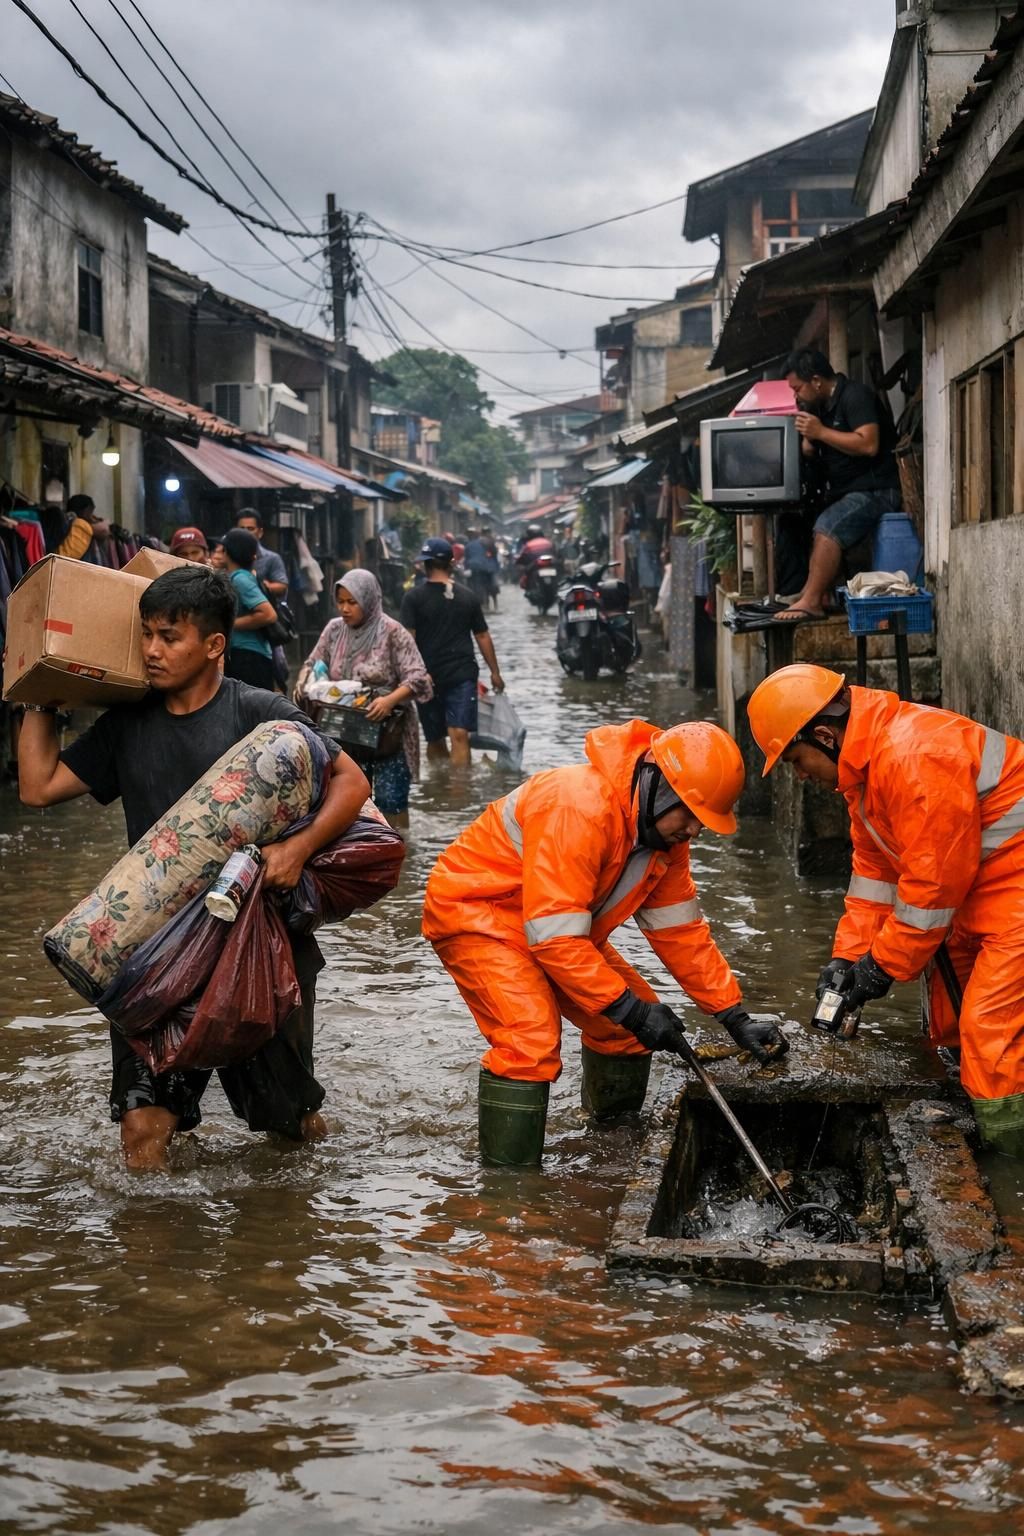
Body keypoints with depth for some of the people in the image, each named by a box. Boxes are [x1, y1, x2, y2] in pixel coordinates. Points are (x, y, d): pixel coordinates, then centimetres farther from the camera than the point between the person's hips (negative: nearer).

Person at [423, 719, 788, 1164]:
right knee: (532, 1036, -27)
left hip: (556, 925, 9)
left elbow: (680, 930, 2)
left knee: (633, 1019, 7)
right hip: (472, 911, -9)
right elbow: (554, 936, -34)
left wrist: (735, 1017, -3)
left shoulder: (665, 830, -5)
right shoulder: (579, 809, -34)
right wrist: (630, 1008, -30)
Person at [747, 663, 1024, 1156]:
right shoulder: (860, 760, 5)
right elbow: (874, 865, 10)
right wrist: (848, 956, 3)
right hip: (974, 880, 11)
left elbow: (934, 881, -24)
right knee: (949, 1021, 17)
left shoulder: (915, 758, -28)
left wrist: (882, 967, -13)